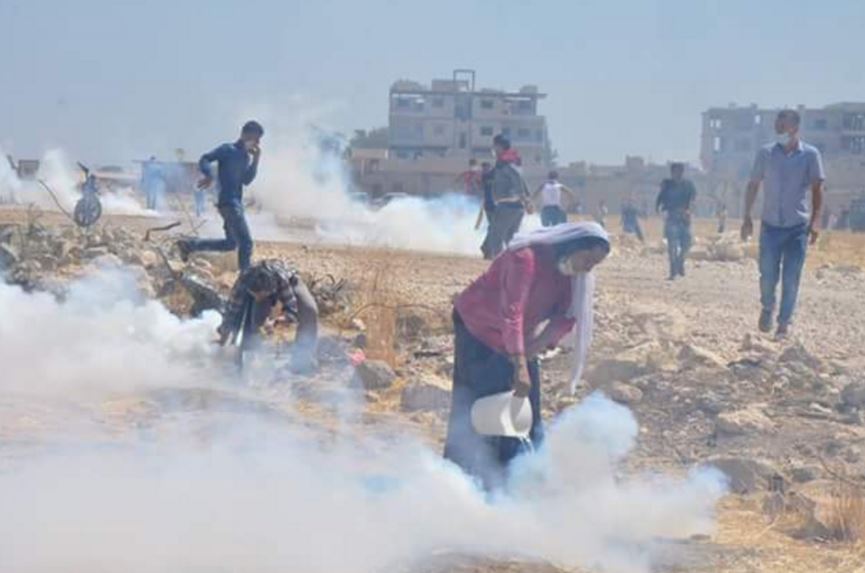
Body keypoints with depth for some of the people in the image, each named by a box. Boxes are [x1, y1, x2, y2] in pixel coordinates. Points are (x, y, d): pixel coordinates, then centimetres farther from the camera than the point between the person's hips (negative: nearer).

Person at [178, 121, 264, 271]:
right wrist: (209, 175, -33)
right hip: (229, 203, -9)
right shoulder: (228, 149, -6)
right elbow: (205, 159, -15)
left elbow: (247, 180, 9)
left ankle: (189, 245, 22)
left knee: (230, 243, 16)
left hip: (236, 203, 9)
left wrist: (256, 159, 1)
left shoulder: (246, 156, 16)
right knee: (245, 242, -11)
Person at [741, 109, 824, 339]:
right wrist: (747, 218, 4)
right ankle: (767, 309, 30)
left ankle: (784, 322, 13)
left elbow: (817, 188, -4)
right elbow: (753, 185, 8)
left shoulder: (810, 155, -3)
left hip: (798, 227, -1)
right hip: (770, 225, 1)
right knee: (768, 275, 3)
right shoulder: (765, 153, 2)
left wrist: (815, 220, -13)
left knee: (791, 278, 0)